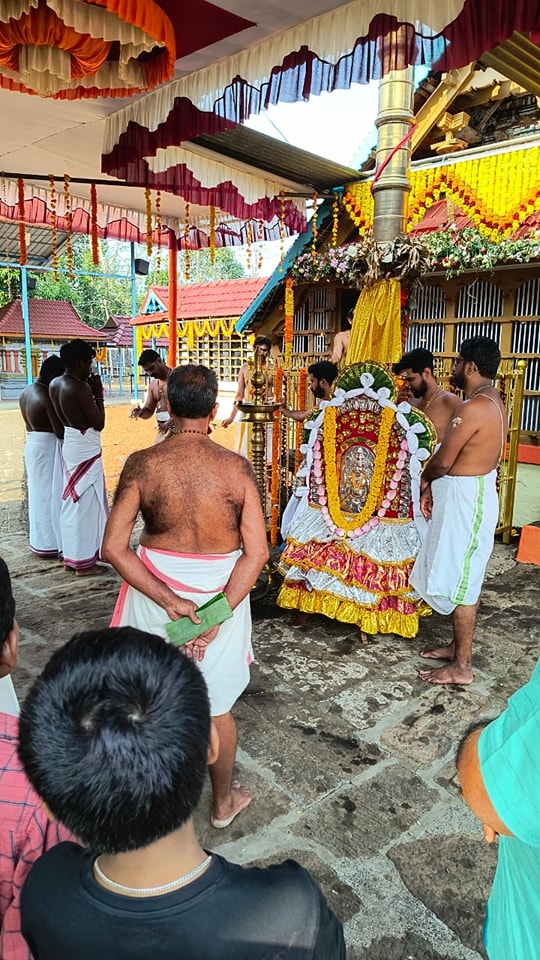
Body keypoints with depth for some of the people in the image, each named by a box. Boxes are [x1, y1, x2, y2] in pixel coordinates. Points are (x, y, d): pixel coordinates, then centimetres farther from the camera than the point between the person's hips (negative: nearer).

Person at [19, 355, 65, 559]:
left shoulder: (25, 393, 6)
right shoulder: (48, 396, -22)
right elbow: (60, 431, -22)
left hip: (32, 446, 9)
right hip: (49, 449, -9)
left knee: (39, 493, 17)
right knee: (53, 494, 0)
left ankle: (41, 541, 27)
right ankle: (53, 543, 7)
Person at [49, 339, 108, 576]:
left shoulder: (55, 384, 6)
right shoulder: (80, 388, -21)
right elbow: (99, 423, -17)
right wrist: (99, 395, -6)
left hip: (70, 444, 9)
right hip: (86, 448, -9)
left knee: (72, 501, 17)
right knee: (86, 503, 0)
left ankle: (71, 556, 27)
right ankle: (84, 562, 9)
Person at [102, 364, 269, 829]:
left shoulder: (142, 464, -13)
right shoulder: (237, 467, -14)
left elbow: (113, 548, -16)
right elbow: (256, 551, -18)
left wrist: (169, 601, -17)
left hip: (155, 592, 1)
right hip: (222, 595, 0)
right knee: (217, 706, 20)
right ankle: (224, 801, 40)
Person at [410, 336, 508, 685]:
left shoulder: (474, 407, -22)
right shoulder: (494, 402, 11)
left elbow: (442, 461, -18)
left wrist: (426, 479, 4)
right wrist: (434, 486, 9)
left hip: (466, 499, -10)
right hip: (472, 493, 10)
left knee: (459, 581, -1)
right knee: (463, 578, 18)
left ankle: (462, 667, 10)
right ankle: (458, 647, 32)